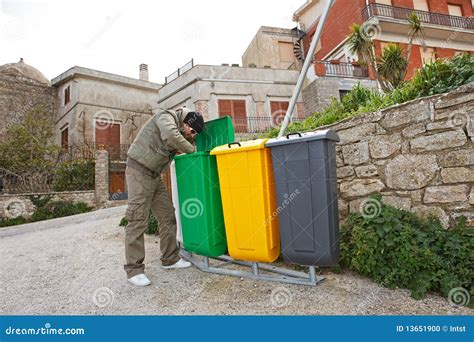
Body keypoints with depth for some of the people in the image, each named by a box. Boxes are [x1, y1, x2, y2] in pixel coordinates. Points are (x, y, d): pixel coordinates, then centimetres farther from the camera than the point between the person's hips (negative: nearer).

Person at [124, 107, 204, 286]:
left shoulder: (181, 132, 13)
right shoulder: (166, 117, -13)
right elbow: (172, 137, -31)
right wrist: (191, 150, -20)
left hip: (154, 175, 9)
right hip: (139, 171, -9)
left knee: (167, 215, 6)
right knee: (138, 219, -9)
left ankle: (170, 259, 15)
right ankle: (134, 269, -1)